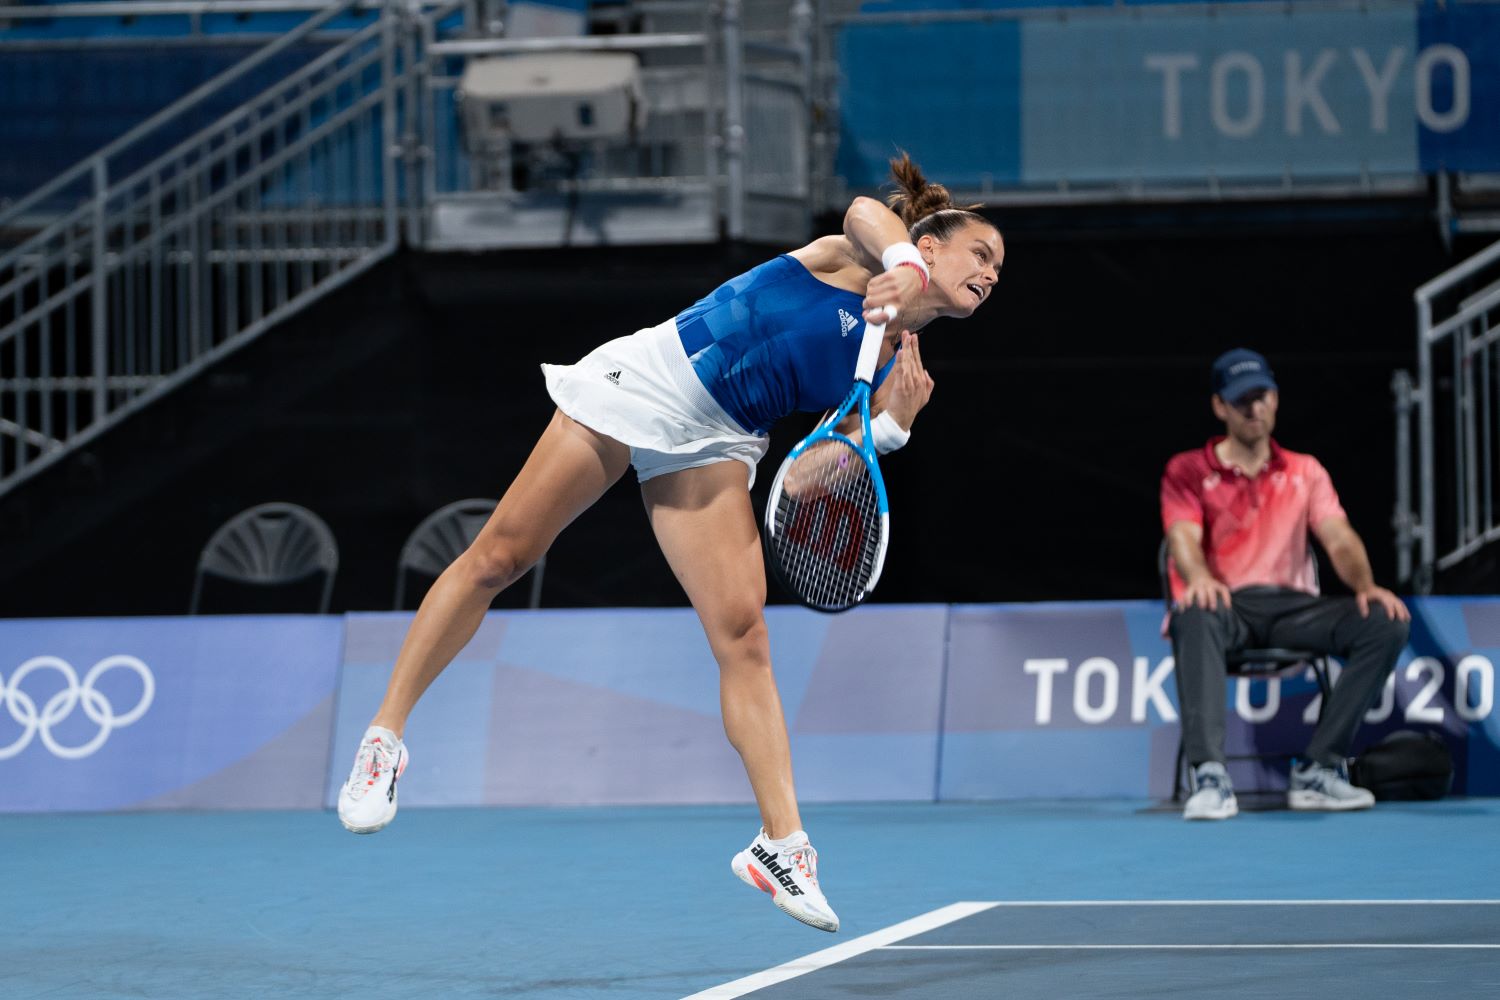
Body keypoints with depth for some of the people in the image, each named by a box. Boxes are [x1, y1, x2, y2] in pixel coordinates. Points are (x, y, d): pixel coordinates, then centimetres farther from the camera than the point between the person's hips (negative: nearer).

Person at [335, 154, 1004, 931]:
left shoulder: (898, 362, 10)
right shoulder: (857, 258, -3)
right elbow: (866, 212, -27)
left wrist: (894, 420, -14)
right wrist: (905, 262, -44)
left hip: (712, 447, 5)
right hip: (645, 381, -5)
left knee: (742, 634, -10)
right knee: (499, 557, -4)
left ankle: (782, 844, -11)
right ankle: (384, 735, 7)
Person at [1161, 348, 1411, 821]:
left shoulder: (1305, 472, 19)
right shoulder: (1187, 471, 9)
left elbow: (1339, 538, 5)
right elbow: (1184, 538, -9)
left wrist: (1365, 585, -18)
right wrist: (1199, 577, -34)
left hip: (1291, 606, 3)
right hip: (1226, 605, -3)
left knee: (1386, 623, -22)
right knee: (1194, 618, -41)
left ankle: (1317, 770, -24)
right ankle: (1209, 778, -49)